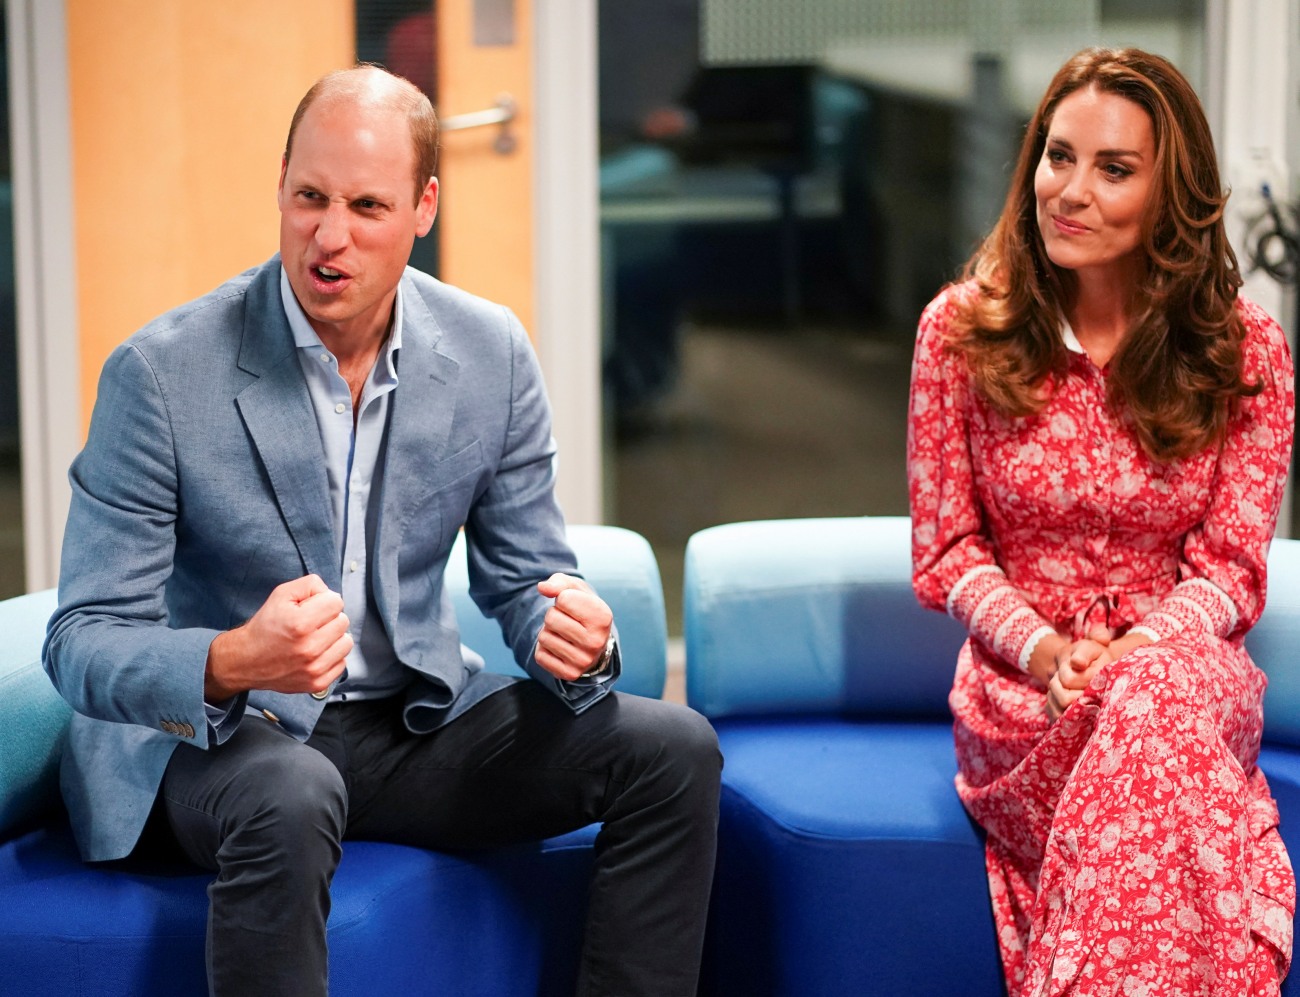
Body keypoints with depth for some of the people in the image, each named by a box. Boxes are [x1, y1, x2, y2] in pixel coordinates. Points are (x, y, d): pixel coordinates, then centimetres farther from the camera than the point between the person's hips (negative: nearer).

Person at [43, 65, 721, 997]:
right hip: (218, 736, -4)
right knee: (289, 799, -38)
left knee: (671, 748, -13)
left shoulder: (491, 353, -4)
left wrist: (575, 641, -21)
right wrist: (232, 663, -39)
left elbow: (524, 579, 5)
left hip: (418, 722, 4)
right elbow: (82, 644, -17)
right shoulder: (161, 374, -17)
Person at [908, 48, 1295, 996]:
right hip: (1018, 677, 0)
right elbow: (946, 551, 4)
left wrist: (1134, 649, -20)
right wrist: (1044, 649, -14)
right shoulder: (962, 329, 2)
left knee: (1154, 697, -38)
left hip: (1183, 663, 0)